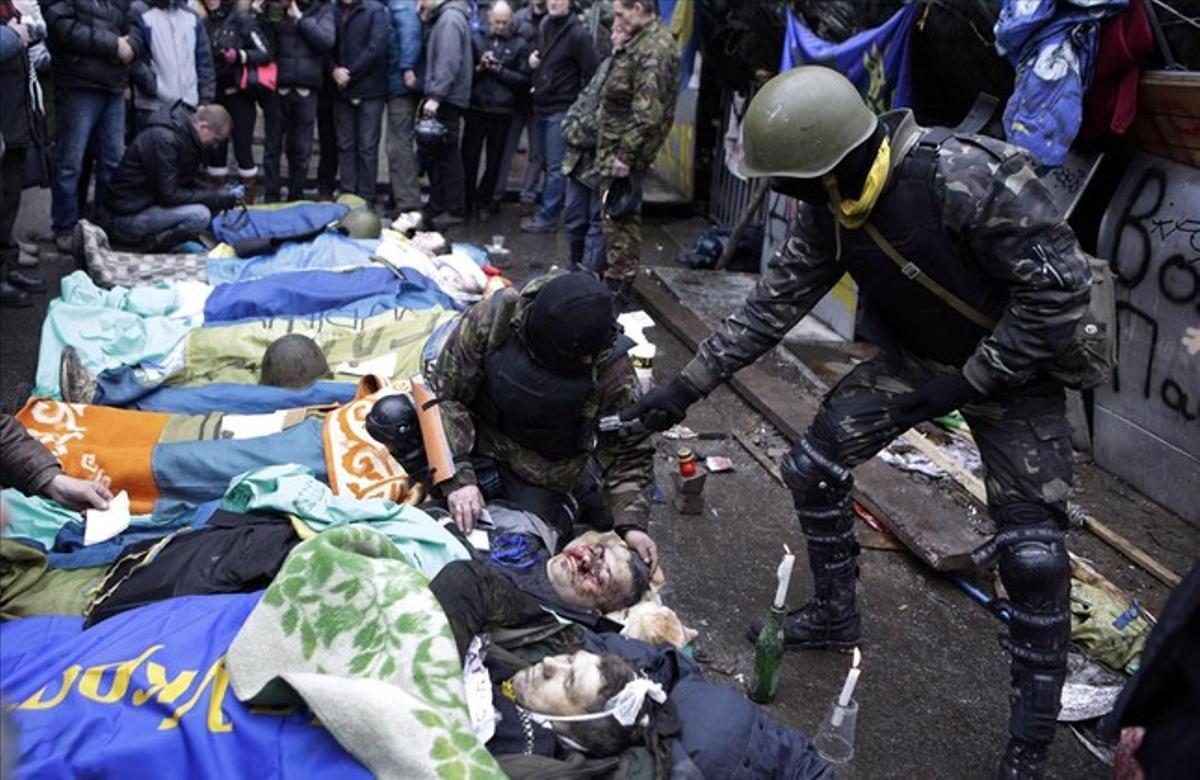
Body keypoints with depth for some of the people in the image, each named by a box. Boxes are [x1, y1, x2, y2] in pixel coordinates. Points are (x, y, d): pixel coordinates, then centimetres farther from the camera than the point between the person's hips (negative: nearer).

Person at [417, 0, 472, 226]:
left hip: (446, 100, -10)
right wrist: (431, 95, 16)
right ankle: (437, 205, 19)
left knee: (447, 155, -5)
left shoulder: (450, 19, -11)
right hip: (441, 98, 10)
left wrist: (435, 96, -25)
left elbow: (449, 62, -21)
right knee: (433, 152, 12)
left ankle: (455, 210, 1)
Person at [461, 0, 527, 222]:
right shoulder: (476, 39, 5)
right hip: (476, 108, 0)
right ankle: (465, 203, 12)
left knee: (495, 160, 8)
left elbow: (524, 80, -2)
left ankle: (484, 202, 22)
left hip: (502, 111, 0)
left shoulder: (519, 44, 4)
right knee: (469, 156, 1)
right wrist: (479, 68, -12)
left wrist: (500, 71, -11)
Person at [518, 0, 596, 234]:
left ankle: (547, 217, 0)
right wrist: (531, 61, 6)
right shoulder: (543, 27, 13)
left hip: (562, 110, -7)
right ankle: (549, 211, 21)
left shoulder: (578, 34, -11)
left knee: (555, 166, -4)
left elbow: (591, 73, -13)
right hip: (541, 107, 7)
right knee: (547, 163, 12)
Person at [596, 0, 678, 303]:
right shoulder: (643, 42, 15)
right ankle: (619, 276, 28)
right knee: (621, 217, 17)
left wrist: (625, 154, -23)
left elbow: (647, 112, -25)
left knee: (619, 218, -1)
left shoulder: (654, 48, -18)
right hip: (616, 146, 10)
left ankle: (618, 283, 8)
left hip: (624, 150, -10)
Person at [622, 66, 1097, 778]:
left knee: (1033, 552, -11)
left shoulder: (970, 177, -34)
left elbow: (1060, 291, -28)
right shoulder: (830, 208, -12)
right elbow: (775, 304, -4)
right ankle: (835, 615, 29)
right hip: (915, 356, 6)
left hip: (1016, 365, -6)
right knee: (812, 469, 4)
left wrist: (970, 381, -21)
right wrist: (687, 387, -5)